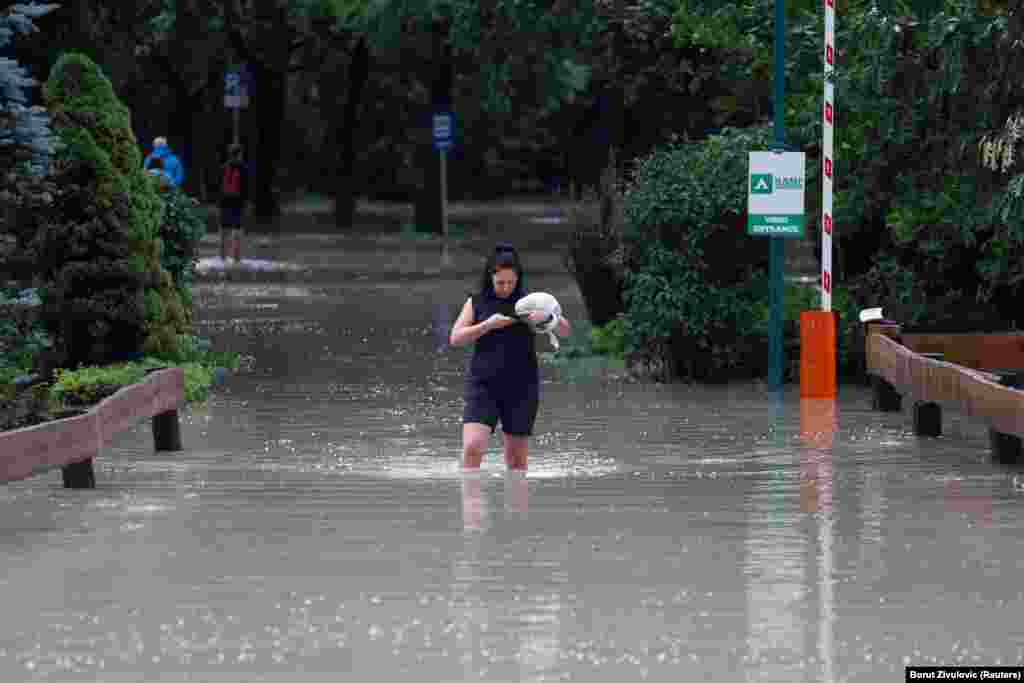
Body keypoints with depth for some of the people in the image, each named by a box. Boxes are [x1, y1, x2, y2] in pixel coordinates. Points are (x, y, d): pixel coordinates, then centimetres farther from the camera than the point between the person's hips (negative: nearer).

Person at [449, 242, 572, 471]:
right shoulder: (476, 303, 7)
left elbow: (565, 331, 2)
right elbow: (455, 338, -1)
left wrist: (547, 316, -20)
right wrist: (488, 325, -14)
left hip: (521, 387, 1)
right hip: (483, 384, -1)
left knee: (516, 458, 6)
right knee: (472, 448, -17)